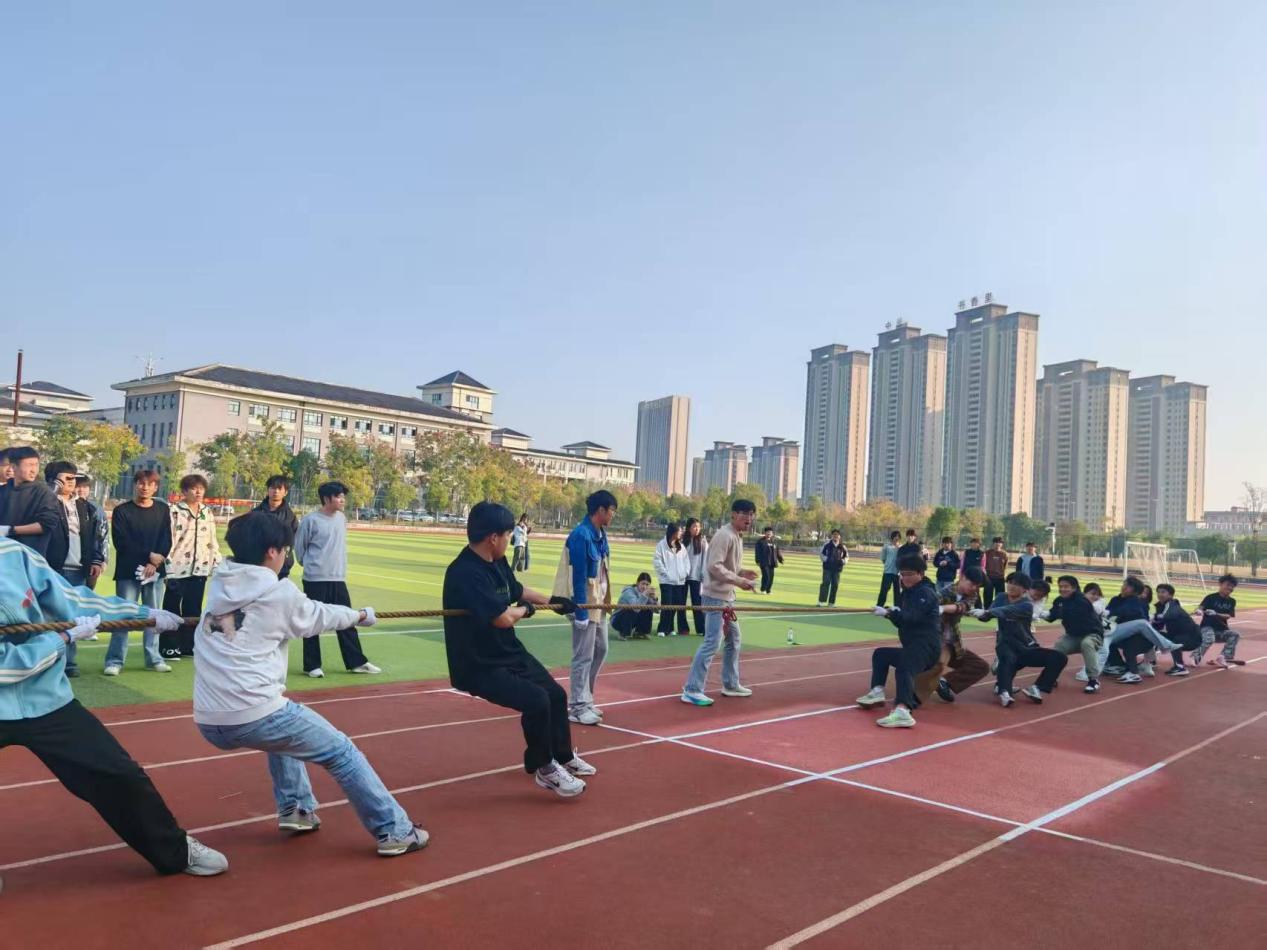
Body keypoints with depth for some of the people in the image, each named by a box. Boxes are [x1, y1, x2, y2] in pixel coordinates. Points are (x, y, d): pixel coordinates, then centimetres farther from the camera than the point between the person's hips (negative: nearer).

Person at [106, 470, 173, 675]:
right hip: (128, 572, -3)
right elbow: (121, 542, -7)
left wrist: (154, 563, -10)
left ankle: (153, 658, 13)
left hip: (155, 571, 3)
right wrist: (149, 555, -12)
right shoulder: (122, 511, 2)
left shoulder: (162, 510, 9)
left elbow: (166, 541, 3)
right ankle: (115, 660, 2)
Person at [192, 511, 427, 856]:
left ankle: (295, 810, 32)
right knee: (342, 752, 7)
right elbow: (320, 616, 14)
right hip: (254, 715, -7)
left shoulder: (217, 587, 13)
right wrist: (360, 615, 34)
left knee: (283, 727, 35)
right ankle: (395, 832, 10)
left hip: (210, 723, 7)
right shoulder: (279, 593, -4)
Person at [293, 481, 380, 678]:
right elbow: (299, 547, -2)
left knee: (347, 621, 8)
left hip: (339, 579, 6)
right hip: (315, 580, -6)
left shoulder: (342, 518, 6)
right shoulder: (311, 520, -12)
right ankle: (312, 666, 13)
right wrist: (311, 565, 8)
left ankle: (356, 662, 15)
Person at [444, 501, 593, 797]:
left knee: (556, 693, 17)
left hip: (510, 654, 10)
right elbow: (504, 618, -32)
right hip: (478, 665, -10)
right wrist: (525, 609, -11)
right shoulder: (465, 573, -28)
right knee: (536, 700, -24)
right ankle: (544, 768, 2)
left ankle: (562, 756, 42)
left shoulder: (497, 562, 1)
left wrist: (553, 601, 29)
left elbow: (517, 590, 22)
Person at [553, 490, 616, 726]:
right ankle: (578, 707, 9)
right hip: (585, 603, -10)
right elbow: (578, 576, -21)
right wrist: (580, 611, -21)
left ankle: (584, 699, 30)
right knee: (583, 656, -2)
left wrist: (605, 599, 9)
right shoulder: (581, 535, -19)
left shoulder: (601, 534, 7)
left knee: (600, 650, 18)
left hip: (599, 602, 10)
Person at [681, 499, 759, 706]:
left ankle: (730, 684, 31)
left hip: (727, 596, 11)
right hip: (716, 596, -11)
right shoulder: (725, 535, -17)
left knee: (734, 638, 19)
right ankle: (692, 690, -8)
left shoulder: (738, 536, 13)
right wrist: (738, 580, -24)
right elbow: (714, 566, -25)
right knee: (712, 642, -12)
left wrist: (742, 572, 5)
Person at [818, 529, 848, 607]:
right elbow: (821, 553, 6)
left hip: (837, 568, 3)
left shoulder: (842, 547, 6)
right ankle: (822, 601, -5)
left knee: (835, 584, 4)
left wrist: (844, 561, -3)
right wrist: (824, 559, -10)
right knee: (826, 583, -8)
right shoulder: (827, 545, -1)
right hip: (827, 567, -3)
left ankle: (831, 602, 13)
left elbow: (846, 556, 17)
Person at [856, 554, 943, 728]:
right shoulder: (911, 592, 22)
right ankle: (877, 691, 9)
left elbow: (912, 617, -23)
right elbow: (902, 621, 17)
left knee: (904, 669, -37)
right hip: (913, 647, 11)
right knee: (880, 654, 26)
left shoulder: (926, 592, -7)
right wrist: (893, 613, -1)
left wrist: (889, 613, -29)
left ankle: (902, 711, -59)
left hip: (925, 646, -11)